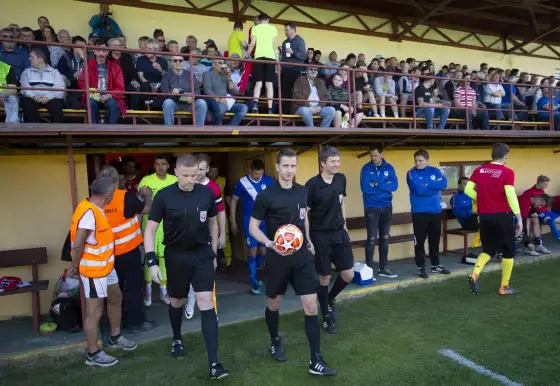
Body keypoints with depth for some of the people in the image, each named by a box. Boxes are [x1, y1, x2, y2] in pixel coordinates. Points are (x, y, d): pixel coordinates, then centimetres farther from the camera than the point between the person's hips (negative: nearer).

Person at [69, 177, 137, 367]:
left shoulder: (95, 208, 4)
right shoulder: (89, 212, -27)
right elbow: (78, 244, -25)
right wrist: (75, 266, -12)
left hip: (105, 266, 10)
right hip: (94, 270, -10)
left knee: (115, 298, 22)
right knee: (94, 312, 2)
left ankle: (115, 338, 40)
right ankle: (93, 354, 18)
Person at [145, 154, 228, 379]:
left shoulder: (207, 193, -5)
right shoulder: (164, 196, -11)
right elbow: (150, 230, -8)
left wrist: (214, 254, 12)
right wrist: (152, 262, -16)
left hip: (202, 254, 0)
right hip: (176, 256, 0)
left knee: (206, 301, -7)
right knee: (177, 301, 17)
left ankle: (213, 363, -3)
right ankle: (177, 339, 47)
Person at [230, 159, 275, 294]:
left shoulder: (269, 180, -7)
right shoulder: (242, 182, -9)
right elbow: (234, 201, 1)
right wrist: (233, 221, 0)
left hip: (265, 220, 2)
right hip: (249, 220, -2)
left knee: (263, 250, 12)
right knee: (253, 250, -4)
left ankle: (256, 274, 35)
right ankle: (253, 280, 12)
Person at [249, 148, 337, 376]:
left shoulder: (303, 192, 3)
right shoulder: (266, 196, -12)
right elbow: (253, 227, -7)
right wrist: (269, 243, -23)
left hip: (302, 256, 3)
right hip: (278, 257, -3)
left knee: (311, 306, -1)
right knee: (274, 303, 15)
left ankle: (316, 362, 8)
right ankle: (275, 342, 43)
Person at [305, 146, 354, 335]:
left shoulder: (341, 179, 2)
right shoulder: (312, 184, -16)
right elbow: (305, 214, -12)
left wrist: (344, 225, 16)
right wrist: (308, 239, -13)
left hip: (339, 233, 6)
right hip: (321, 236, -5)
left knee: (348, 275, 5)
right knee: (325, 277, 5)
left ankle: (330, 301, 33)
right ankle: (326, 316, 25)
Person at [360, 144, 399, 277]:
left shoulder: (389, 168, 3)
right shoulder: (366, 168, -6)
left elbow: (394, 186, -10)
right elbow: (365, 188, -19)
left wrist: (376, 184, -17)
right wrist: (384, 187, -12)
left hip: (386, 207, 4)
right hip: (371, 208, -4)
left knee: (385, 238, 11)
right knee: (372, 239, -5)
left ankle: (383, 268, 22)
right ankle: (369, 269, 4)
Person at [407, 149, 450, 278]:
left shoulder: (435, 171, 5)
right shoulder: (411, 173, -5)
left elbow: (444, 183, -12)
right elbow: (418, 190, -20)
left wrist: (427, 184, -16)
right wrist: (435, 186, -10)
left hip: (435, 211, 4)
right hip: (419, 212, -4)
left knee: (435, 240, 14)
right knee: (420, 241, -1)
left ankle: (435, 265, 27)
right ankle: (421, 267, 9)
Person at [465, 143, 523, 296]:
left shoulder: (479, 170, 3)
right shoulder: (507, 172, -10)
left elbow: (468, 190, 1)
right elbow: (511, 196, -16)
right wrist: (519, 218, -11)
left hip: (484, 216, 4)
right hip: (502, 215, -4)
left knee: (488, 249, 19)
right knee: (508, 251, 12)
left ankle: (474, 274, -4)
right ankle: (504, 287, 18)